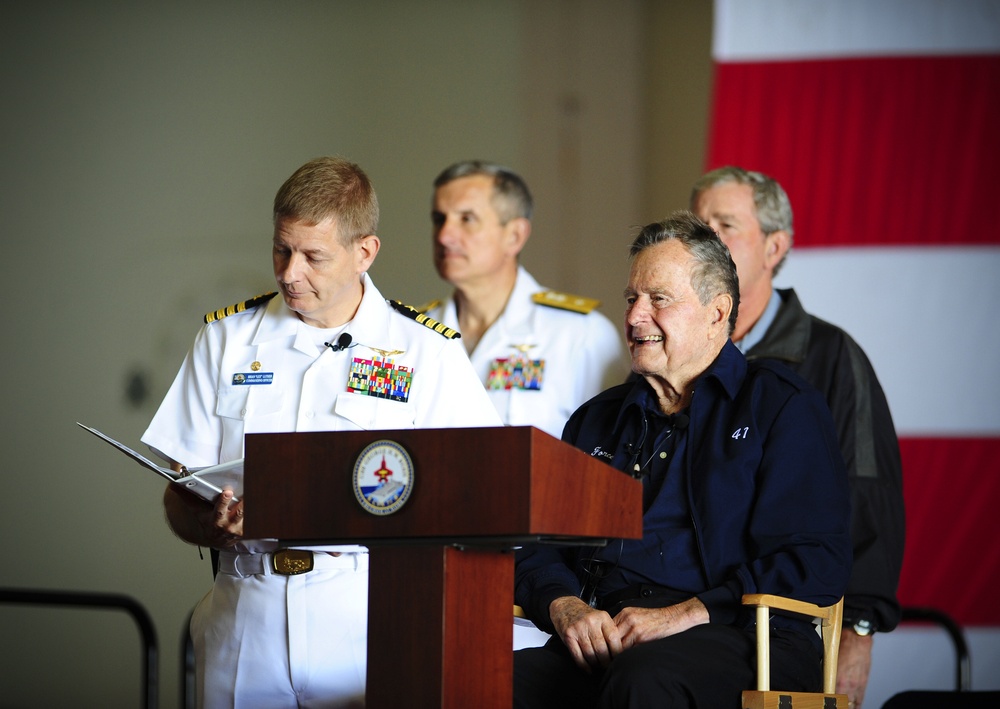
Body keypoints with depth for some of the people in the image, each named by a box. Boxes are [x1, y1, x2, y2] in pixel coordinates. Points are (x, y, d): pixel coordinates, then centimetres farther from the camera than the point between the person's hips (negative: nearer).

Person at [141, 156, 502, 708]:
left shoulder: (428, 352, 5)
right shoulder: (226, 339, 13)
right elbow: (180, 502, 11)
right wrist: (217, 524, -12)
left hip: (370, 620, -2)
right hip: (246, 618, 2)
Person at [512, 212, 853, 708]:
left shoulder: (782, 406, 8)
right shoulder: (596, 420, 27)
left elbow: (815, 564, -4)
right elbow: (534, 547, 20)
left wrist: (686, 613, -14)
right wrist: (566, 607, -4)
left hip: (740, 639, -4)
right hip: (599, 642, 4)